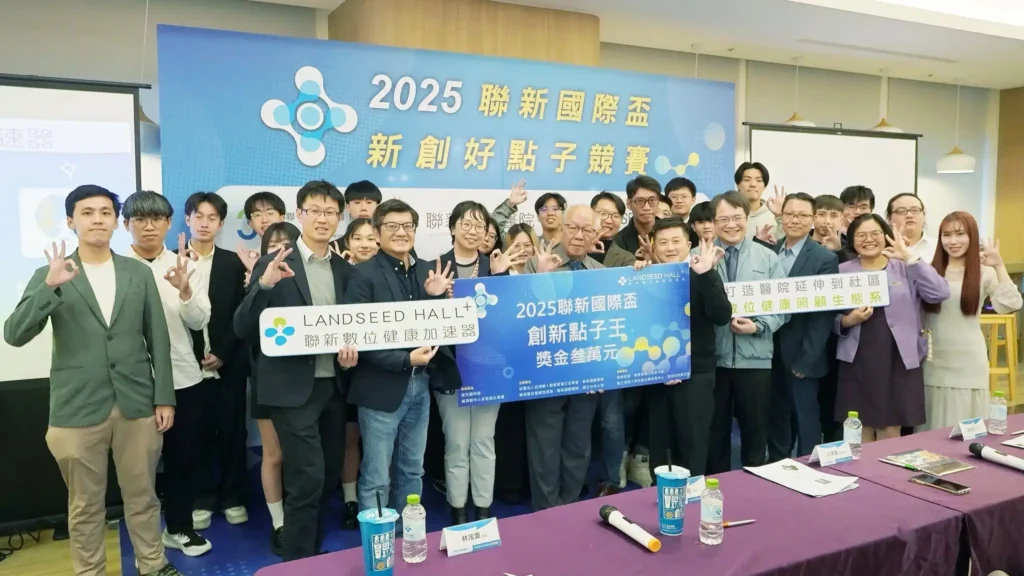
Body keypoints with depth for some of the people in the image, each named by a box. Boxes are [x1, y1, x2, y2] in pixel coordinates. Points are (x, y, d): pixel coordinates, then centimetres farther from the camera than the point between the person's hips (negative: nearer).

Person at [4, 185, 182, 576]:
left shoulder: (139, 273, 5)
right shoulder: (50, 275, 1)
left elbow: (158, 339, 6)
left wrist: (164, 398, 2)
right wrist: (50, 286, -24)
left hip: (137, 404, 1)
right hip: (77, 408, -1)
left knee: (142, 495, 13)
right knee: (85, 504, 11)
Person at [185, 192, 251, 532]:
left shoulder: (233, 263, 5)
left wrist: (222, 354, -8)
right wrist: (193, 357, -8)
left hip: (229, 363, 1)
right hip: (190, 364, -1)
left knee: (232, 432, 6)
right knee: (198, 434, 6)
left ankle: (233, 497, 19)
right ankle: (203, 499, 20)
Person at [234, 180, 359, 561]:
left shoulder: (346, 271, 8)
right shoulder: (272, 265, -6)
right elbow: (242, 329, -11)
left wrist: (352, 351, -9)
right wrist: (264, 284, -27)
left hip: (334, 387, 5)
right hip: (293, 389, -5)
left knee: (328, 479, 14)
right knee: (307, 480, -7)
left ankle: (314, 552, 34)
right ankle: (297, 561, 12)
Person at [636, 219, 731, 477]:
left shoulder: (703, 277, -1)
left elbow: (722, 317, -17)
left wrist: (705, 274, -24)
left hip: (695, 374, -2)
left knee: (692, 446, 3)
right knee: (658, 446, 10)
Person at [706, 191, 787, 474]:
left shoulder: (768, 258, 4)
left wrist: (758, 326, -14)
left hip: (755, 358, 0)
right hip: (712, 358, 0)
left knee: (755, 430, 11)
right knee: (715, 429, 12)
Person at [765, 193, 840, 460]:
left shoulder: (825, 258, -7)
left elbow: (824, 312, -11)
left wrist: (806, 359, -14)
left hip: (801, 356, -5)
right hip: (771, 353, 5)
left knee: (806, 422, 7)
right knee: (775, 421, 16)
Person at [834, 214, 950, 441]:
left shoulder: (905, 268, 6)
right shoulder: (842, 271, 8)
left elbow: (940, 294, -10)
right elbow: (830, 319, 8)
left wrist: (910, 258, -13)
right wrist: (848, 321, -13)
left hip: (899, 361, 0)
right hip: (857, 362, 1)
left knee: (890, 435, 5)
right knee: (860, 433, 5)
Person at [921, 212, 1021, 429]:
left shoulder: (984, 272, -1)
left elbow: (1010, 305, -16)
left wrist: (999, 266, -19)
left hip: (968, 364, -2)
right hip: (934, 363, 2)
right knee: (932, 430, 9)